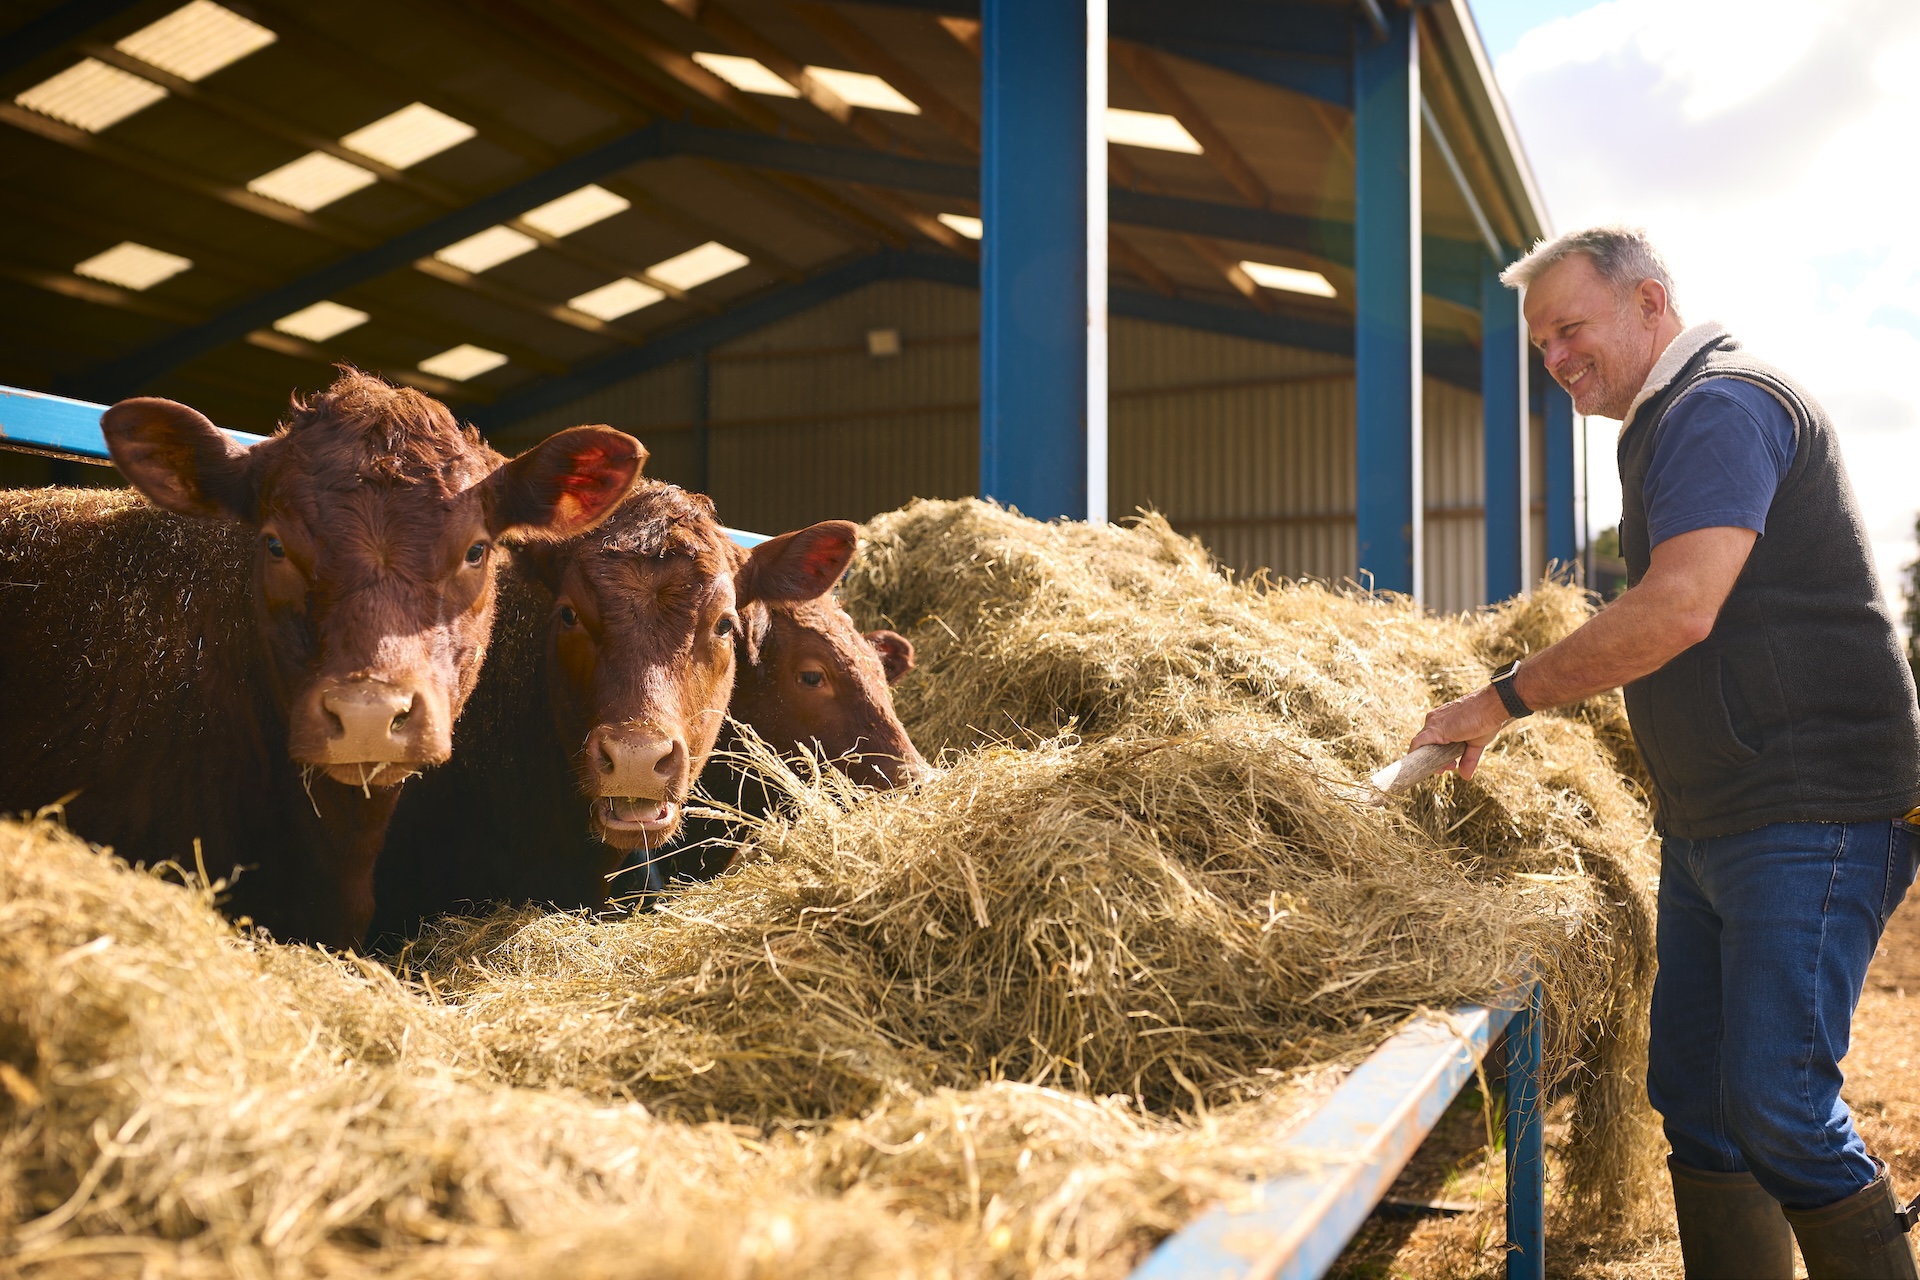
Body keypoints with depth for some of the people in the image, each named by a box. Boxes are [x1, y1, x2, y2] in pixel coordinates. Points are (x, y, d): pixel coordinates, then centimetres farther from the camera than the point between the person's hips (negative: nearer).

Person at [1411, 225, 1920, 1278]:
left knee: (1776, 1103, -11)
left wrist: (1504, 697, -17)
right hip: (1706, 824, 10)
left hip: (1811, 811, -10)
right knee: (1693, 1095, 10)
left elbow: (1677, 611, -25)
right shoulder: (1667, 425, 19)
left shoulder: (1722, 405, -13)